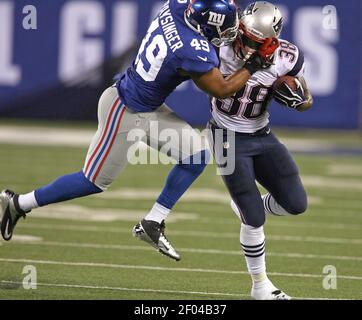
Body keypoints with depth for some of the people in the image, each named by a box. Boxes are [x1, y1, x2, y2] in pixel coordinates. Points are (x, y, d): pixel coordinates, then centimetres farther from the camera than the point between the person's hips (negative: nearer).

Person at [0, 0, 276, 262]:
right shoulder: (194, 53, -32)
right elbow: (222, 90, -15)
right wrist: (253, 66, -6)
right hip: (125, 112, -9)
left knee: (196, 157, 6)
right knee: (94, 182, 6)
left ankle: (152, 224, 16)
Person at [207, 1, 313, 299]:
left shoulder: (286, 59, -15)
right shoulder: (222, 47, -22)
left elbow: (307, 102, -1)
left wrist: (297, 96, -23)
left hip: (262, 137, 4)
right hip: (229, 139, -4)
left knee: (296, 204, 1)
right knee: (254, 219, -7)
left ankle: (247, 207, 31)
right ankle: (260, 286, 12)